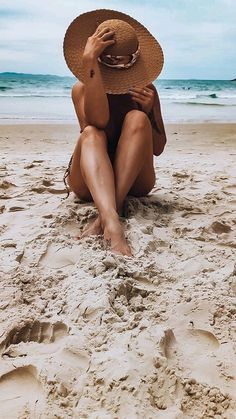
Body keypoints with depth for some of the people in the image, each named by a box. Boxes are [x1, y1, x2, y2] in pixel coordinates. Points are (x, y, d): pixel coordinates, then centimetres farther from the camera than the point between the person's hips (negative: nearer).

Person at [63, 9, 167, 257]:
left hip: (134, 181, 1)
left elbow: (158, 149, 0)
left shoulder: (146, 90, 1)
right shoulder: (82, 88, -3)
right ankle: (112, 222, -57)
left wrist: (148, 111, -16)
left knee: (137, 119, -24)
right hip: (89, 181, -1)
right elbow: (98, 121, -27)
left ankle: (108, 214, -38)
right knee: (91, 133, -31)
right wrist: (88, 61, -29)